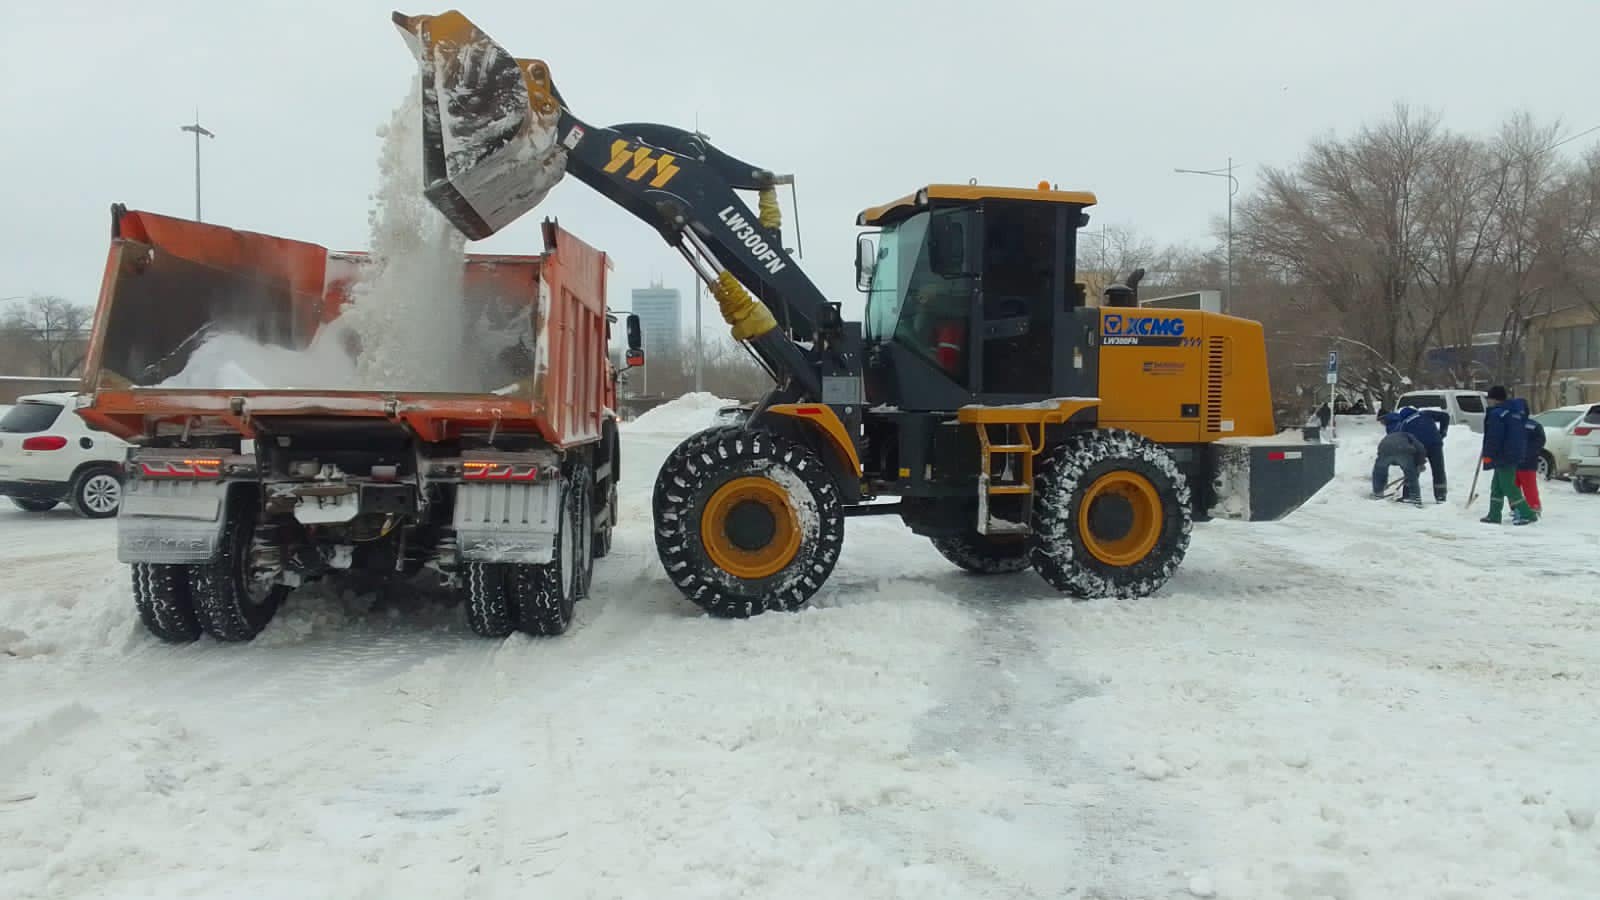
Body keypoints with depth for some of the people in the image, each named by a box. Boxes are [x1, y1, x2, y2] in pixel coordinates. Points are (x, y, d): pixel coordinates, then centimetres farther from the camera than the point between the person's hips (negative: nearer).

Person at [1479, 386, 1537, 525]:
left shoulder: (1497, 414, -17)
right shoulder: (1516, 410, 13)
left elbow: (1494, 438, -21)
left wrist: (1488, 455, -13)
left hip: (1503, 456, -10)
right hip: (1515, 454, 10)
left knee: (1508, 487, -6)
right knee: (1497, 485, 16)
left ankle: (1527, 514, -8)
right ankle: (1494, 515, 20)